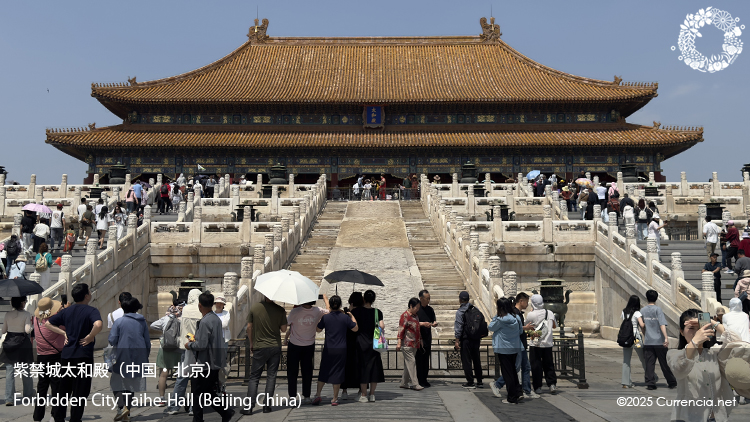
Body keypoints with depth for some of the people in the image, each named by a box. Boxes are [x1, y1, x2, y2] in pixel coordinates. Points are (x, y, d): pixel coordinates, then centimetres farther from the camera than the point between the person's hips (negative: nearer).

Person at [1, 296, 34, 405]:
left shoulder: (8, 314, 2)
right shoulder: (26, 314, -10)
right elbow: (27, 330, -18)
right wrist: (31, 325, 2)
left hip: (9, 343, 3)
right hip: (23, 343, -2)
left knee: (9, 372, 3)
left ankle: (9, 398, -2)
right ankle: (28, 395, 24)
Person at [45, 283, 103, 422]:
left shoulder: (67, 311, 8)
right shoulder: (91, 311, -11)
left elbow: (47, 323, 14)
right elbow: (97, 325, -31)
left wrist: (64, 333, 12)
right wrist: (90, 337, -15)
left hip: (66, 355, 6)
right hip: (83, 355, -6)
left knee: (64, 389, 18)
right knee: (80, 392, 3)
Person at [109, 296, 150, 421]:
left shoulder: (119, 321, -5)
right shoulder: (142, 322, 7)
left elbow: (112, 340, -9)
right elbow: (148, 342, 9)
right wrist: (145, 358, 19)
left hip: (122, 359, -4)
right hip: (138, 359, 4)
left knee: (117, 383, 7)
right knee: (131, 386, 13)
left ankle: (122, 407, -13)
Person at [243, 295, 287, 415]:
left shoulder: (254, 308, -5)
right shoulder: (280, 310, -6)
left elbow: (249, 327, 1)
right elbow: (283, 329, 1)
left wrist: (251, 343, 14)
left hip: (259, 347, 0)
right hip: (275, 346, 1)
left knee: (254, 377, 6)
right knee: (271, 376, 8)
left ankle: (249, 406, 0)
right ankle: (267, 405, 7)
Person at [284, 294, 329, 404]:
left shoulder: (295, 311, -22)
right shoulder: (317, 311, -14)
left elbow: (288, 327, -10)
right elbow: (329, 312, 6)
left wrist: (285, 339, 7)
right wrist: (326, 300, 20)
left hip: (294, 345, -3)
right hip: (309, 346, 3)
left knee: (292, 372, 9)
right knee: (307, 371, 13)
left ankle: (292, 397, 11)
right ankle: (307, 396, 15)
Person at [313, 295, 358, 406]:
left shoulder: (325, 317, -5)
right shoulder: (345, 317, -7)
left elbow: (318, 329, 9)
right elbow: (355, 329, 3)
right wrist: (352, 316, 15)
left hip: (328, 349, 1)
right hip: (341, 350, 0)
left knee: (323, 372, 13)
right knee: (337, 373, 6)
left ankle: (317, 395, 6)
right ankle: (335, 399, 10)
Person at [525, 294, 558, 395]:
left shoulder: (531, 314, -11)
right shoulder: (550, 313, 1)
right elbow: (554, 326, 16)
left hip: (535, 344, -3)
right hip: (548, 343, 3)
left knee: (536, 365, 4)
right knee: (548, 364, 13)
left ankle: (537, 387, 6)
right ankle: (552, 384, 5)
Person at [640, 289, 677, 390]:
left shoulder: (642, 310, 6)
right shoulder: (658, 309, -6)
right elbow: (662, 324, -16)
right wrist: (666, 338, -21)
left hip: (647, 342, 3)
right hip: (659, 341, -3)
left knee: (649, 363, 2)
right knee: (664, 363, 7)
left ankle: (650, 383, -3)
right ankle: (672, 383, 18)